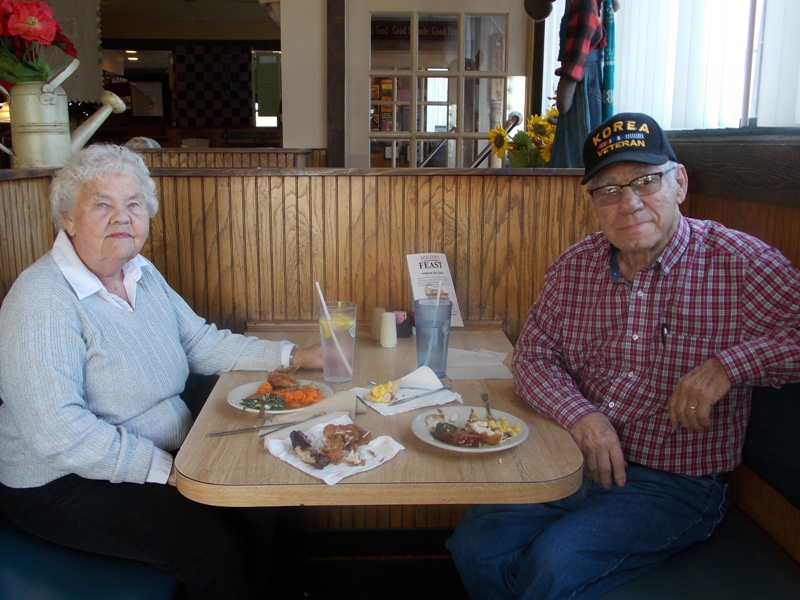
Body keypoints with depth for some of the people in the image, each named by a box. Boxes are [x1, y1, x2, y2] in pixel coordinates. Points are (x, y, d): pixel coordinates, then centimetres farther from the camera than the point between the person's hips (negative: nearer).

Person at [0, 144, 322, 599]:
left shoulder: (143, 274, 7)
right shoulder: (42, 303, -22)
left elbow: (201, 343, 12)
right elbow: (57, 432, -27)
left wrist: (294, 355, 3)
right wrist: (166, 470, -27)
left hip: (168, 458, 8)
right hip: (67, 486, -8)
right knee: (214, 545, -22)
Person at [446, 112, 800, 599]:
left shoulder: (737, 261, -9)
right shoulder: (574, 267, 3)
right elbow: (533, 355, 5)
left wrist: (729, 363, -24)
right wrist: (581, 415, -13)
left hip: (675, 483, -4)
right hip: (577, 461, 4)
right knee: (476, 546, -8)